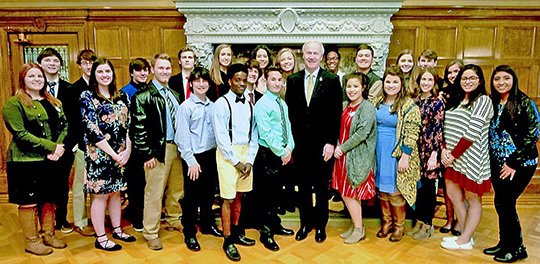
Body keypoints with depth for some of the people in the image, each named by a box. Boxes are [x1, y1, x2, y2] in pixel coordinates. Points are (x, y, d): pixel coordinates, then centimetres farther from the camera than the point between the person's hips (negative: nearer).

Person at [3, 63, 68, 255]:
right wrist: (51, 146, -20)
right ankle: (32, 241, 20)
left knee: (49, 199, 14)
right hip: (26, 161, -6)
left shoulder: (54, 102, 13)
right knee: (29, 201, 5)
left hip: (52, 160, 6)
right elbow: (20, 134, -16)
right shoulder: (13, 103, -7)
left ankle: (49, 235, 30)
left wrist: (60, 147, -11)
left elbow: (64, 126, 8)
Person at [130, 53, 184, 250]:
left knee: (176, 188, 16)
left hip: (176, 147, 6)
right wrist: (147, 154, -14)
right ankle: (150, 232, 15)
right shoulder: (143, 96, -7)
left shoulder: (175, 94, 13)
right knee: (154, 192, 1)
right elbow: (138, 128, -12)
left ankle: (173, 220, 36)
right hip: (157, 150, -6)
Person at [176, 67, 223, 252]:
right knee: (191, 197, 6)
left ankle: (207, 225, 37)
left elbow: (216, 131, 10)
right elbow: (182, 137, -11)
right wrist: (191, 161, -13)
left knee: (209, 193, 18)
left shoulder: (212, 106, 5)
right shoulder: (186, 107, -9)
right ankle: (189, 234, 21)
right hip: (195, 157, -5)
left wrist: (217, 154, 5)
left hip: (211, 155, 5)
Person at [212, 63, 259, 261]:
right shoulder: (222, 103, -8)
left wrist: (250, 160, -4)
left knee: (239, 196, 15)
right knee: (228, 199, -1)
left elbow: (253, 134, 6)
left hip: (246, 153, 5)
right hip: (228, 154, -5)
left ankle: (236, 233, 30)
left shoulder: (249, 105, 7)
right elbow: (221, 137, -12)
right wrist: (236, 161, -11)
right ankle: (227, 241, 12)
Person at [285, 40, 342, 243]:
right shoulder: (293, 80, 4)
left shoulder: (332, 80, -3)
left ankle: (320, 225, 26)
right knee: (303, 186, 12)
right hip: (300, 143, 2)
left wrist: (331, 142, -10)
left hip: (323, 143, -2)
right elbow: (289, 112, 4)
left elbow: (336, 114, -5)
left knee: (322, 187, 10)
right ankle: (305, 223, 28)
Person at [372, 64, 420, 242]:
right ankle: (386, 221, 29)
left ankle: (399, 226, 21)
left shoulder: (409, 106, -10)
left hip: (396, 154, -5)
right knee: (382, 187, 13)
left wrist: (405, 157, -18)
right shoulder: (377, 102, 8)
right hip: (379, 152, 5)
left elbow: (411, 134, -14)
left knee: (395, 190, 2)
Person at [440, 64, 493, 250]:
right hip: (452, 157, 7)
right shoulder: (456, 100, 14)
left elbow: (472, 132, -17)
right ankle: (465, 235, 23)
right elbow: (446, 128, 9)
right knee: (453, 193, 10)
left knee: (472, 198, 5)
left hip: (471, 157, -7)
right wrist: (444, 149, -6)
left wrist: (453, 155, -15)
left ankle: (464, 241, 13)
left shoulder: (483, 100, -8)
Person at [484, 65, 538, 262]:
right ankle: (505, 243, 26)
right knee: (501, 203, 10)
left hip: (520, 164, -5)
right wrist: (491, 160, 4)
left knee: (505, 202, -4)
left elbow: (532, 134, -13)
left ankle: (516, 248, 14)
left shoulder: (524, 102, -9)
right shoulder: (492, 102, 7)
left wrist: (515, 163, -14)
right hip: (497, 163, 5)